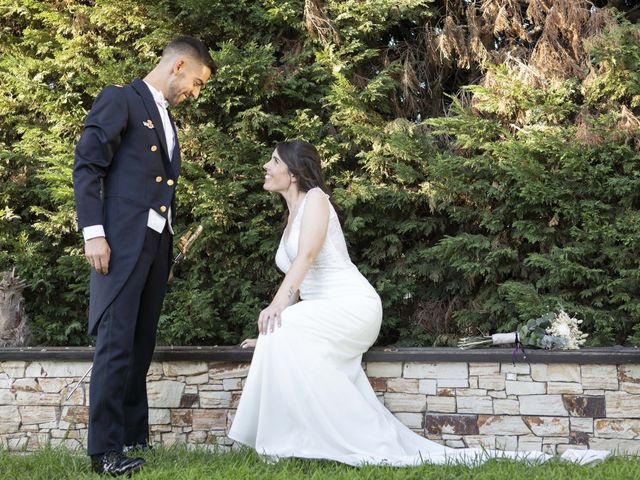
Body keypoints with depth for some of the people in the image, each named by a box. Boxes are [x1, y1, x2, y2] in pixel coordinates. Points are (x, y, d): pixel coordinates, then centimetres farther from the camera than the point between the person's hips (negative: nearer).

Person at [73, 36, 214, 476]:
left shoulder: (167, 120, 23)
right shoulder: (120, 100, -1)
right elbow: (87, 165, -9)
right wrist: (93, 232, -17)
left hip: (157, 244, 8)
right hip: (122, 241, -8)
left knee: (141, 346, 9)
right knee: (116, 344, -11)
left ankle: (134, 439, 14)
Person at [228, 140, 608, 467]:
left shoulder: (314, 198, -3)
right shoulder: (292, 217, 22)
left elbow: (308, 253, -22)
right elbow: (298, 284, 24)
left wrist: (278, 302, -35)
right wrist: (275, 325, 14)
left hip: (353, 305, -9)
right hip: (325, 315, 9)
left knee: (287, 333, -31)